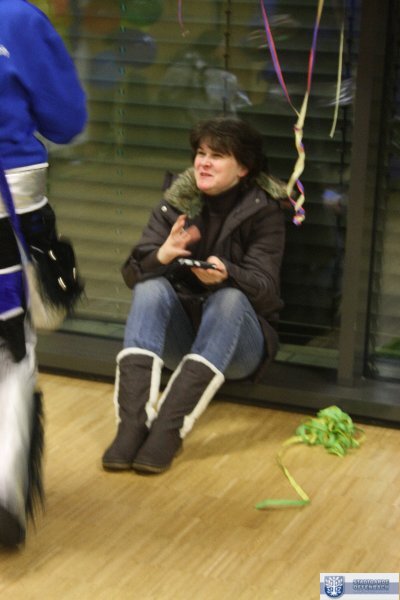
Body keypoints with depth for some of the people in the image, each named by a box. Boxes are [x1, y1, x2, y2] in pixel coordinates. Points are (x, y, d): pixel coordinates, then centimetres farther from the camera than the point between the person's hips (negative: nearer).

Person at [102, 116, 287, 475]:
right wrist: (161, 256, -30)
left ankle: (170, 428, -42)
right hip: (180, 335, 3)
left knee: (230, 297, -32)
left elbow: (265, 289, -17)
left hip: (237, 342, -2)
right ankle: (133, 423, -39)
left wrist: (226, 274, -38)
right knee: (151, 286, -25)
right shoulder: (177, 202, 1)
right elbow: (132, 273, -8)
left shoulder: (263, 210, -6)